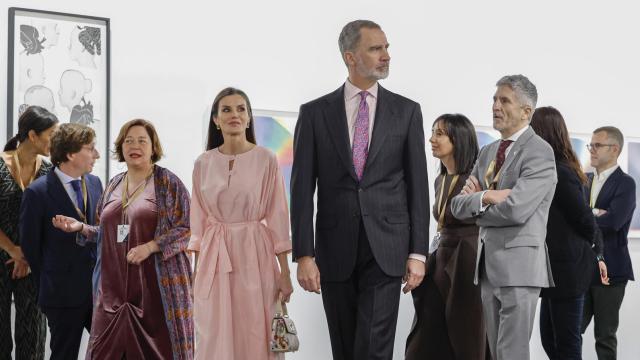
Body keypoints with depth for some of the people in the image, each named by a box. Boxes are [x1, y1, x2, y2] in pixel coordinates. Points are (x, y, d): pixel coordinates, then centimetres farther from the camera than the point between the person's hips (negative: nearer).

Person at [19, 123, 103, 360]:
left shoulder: (94, 183, 6)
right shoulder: (38, 192, -12)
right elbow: (30, 245, -5)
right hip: (64, 294, -5)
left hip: (100, 287, 5)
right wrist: (49, 284, 3)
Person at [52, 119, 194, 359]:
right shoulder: (114, 185, 15)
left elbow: (187, 229, -7)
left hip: (157, 285, -5)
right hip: (115, 286, 5)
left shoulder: (168, 182, -2)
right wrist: (81, 227, 6)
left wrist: (150, 247, -17)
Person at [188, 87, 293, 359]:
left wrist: (285, 272, -6)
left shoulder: (266, 160, -2)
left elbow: (277, 217, -3)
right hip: (214, 258, 2)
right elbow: (199, 218, 9)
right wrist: (196, 268, 6)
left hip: (254, 255, -2)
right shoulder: (203, 163, 5)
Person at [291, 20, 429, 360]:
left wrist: (417, 253, -2)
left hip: (386, 248, -1)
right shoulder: (315, 113, 3)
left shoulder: (406, 111, 5)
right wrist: (303, 254, -6)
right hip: (335, 250, 1)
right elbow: (302, 188, 0)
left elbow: (417, 186, 4)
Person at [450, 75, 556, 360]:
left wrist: (476, 206, -4)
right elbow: (457, 206, 10)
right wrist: (485, 197, -11)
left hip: (519, 264, -8)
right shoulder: (488, 152, 16)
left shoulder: (539, 152, -9)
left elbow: (515, 209, -21)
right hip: (488, 264, 8)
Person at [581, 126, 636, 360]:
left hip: (609, 268, -5)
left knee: (605, 336, 3)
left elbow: (613, 220, -23)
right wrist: (594, 214, -14)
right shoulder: (585, 180, 13)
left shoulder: (625, 184, -7)